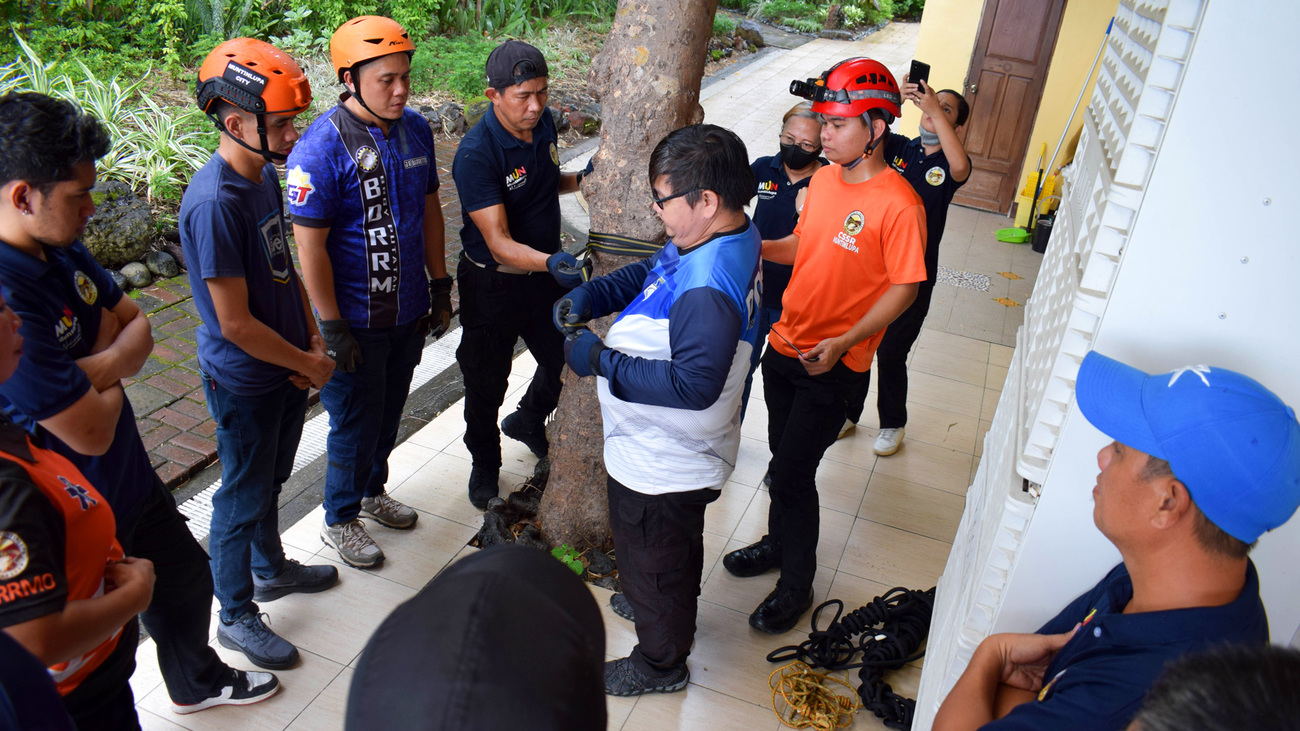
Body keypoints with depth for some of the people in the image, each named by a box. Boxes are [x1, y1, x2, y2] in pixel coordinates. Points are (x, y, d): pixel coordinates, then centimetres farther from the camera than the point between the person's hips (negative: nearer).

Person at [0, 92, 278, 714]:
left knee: (186, 577, 29)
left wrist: (99, 365, -19)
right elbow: (92, 432, -30)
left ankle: (198, 681, 57)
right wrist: (111, 377, -8)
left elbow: (137, 325, 2)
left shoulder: (63, 251, -5)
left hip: (130, 478, 9)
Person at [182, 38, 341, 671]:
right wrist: (309, 363, -14)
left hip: (286, 370, 8)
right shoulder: (215, 203, -28)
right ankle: (236, 615, 29)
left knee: (270, 480, 26)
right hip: (244, 382, -8)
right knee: (244, 498, 10)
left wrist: (312, 340, 2)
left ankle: (270, 569, 47)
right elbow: (236, 324, -26)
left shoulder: (267, 173, 0)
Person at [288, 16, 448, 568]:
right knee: (356, 423, 8)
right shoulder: (322, 147, -21)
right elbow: (310, 244, -19)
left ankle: (372, 491, 45)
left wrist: (440, 285, 10)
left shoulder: (415, 129, 0)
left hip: (409, 310, 6)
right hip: (356, 320, -6)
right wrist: (333, 328, -18)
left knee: (389, 411, 22)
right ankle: (339, 520, 30)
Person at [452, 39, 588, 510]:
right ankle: (485, 464, 37)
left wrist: (581, 178, -5)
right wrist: (549, 261, -48)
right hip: (492, 284, -6)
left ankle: (528, 423, 49)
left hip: (545, 272, 6)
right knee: (487, 383, 11)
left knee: (567, 359, 18)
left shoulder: (543, 124, -4)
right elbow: (498, 242, -31)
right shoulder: (476, 153, -27)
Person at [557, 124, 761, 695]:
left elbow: (693, 385, -37)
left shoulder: (708, 290, -37)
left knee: (650, 561, 15)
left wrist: (601, 360, -30)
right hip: (675, 453, 10)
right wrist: (589, 296, -6)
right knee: (677, 545, 33)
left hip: (660, 465, -10)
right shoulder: (722, 237, -4)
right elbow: (645, 273, 10)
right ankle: (672, 611, 59)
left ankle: (661, 662, 39)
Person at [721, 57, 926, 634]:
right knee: (783, 458, 21)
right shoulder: (823, 179, 3)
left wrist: (843, 343, -25)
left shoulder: (898, 204, -19)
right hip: (785, 345, 7)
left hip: (833, 367, -7)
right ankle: (779, 543, 44)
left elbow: (903, 288, -17)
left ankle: (795, 586, 18)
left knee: (792, 472, -1)